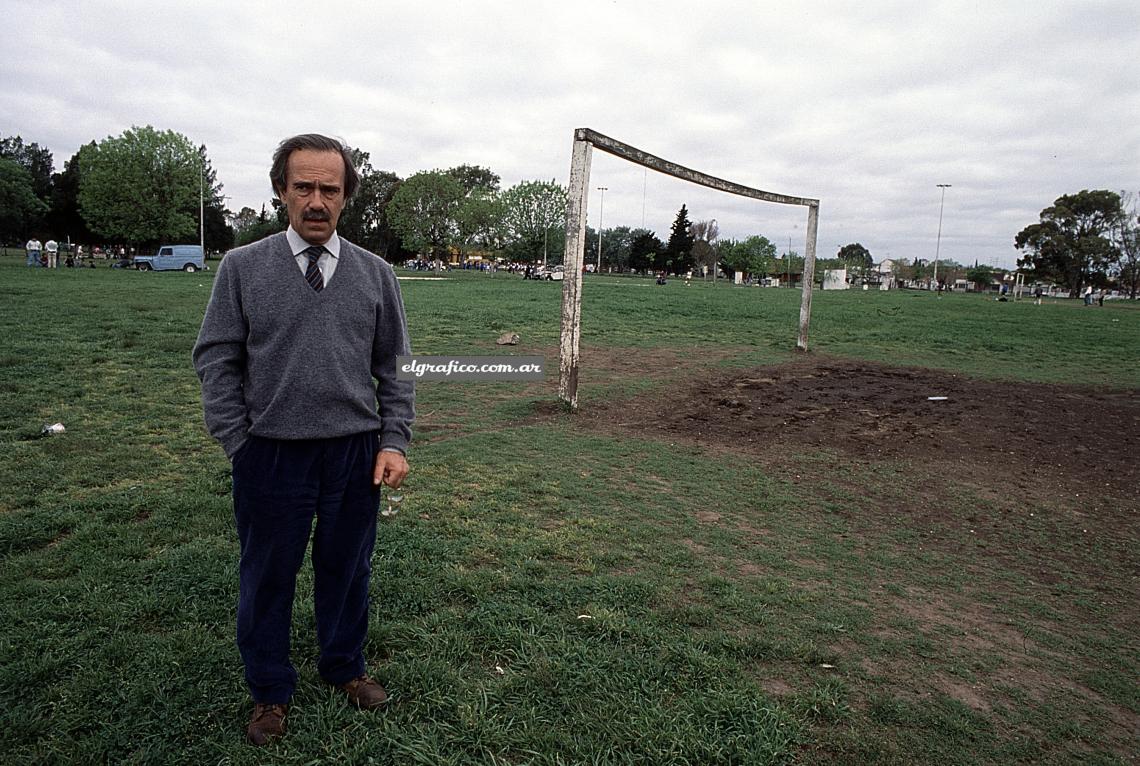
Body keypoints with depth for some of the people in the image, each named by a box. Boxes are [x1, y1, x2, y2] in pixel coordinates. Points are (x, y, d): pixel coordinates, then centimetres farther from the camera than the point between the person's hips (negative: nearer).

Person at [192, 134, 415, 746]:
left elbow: (394, 367, 6)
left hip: (355, 453, 1)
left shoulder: (375, 274, 3)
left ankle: (345, 667, 39)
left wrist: (394, 442, -2)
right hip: (270, 454, -1)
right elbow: (216, 361, 1)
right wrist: (239, 445, -4)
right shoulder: (243, 267, -1)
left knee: (346, 569, 16)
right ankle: (270, 691, 34)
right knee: (267, 577, 13)